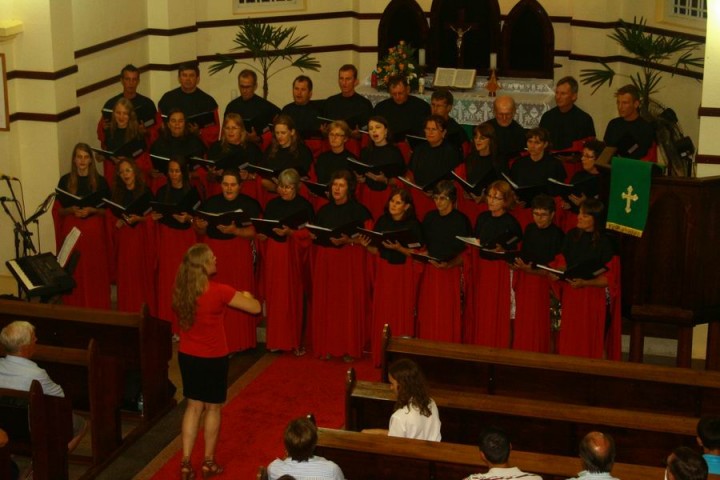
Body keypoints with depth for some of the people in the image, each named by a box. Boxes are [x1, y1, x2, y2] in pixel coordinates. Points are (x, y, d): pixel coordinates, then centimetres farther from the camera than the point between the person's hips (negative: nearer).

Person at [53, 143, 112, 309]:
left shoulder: (100, 181, 0)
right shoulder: (65, 180, 2)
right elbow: (59, 210, 5)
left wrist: (91, 210, -16)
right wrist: (72, 210, -15)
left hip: (94, 231, -1)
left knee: (94, 272, 0)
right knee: (74, 273, 2)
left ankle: (96, 310, 9)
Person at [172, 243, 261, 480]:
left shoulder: (180, 289, -5)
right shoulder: (219, 291, -22)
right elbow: (256, 308, -15)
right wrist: (245, 296, 8)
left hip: (187, 356, 5)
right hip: (213, 359, -5)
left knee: (193, 407, 16)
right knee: (212, 408, 12)